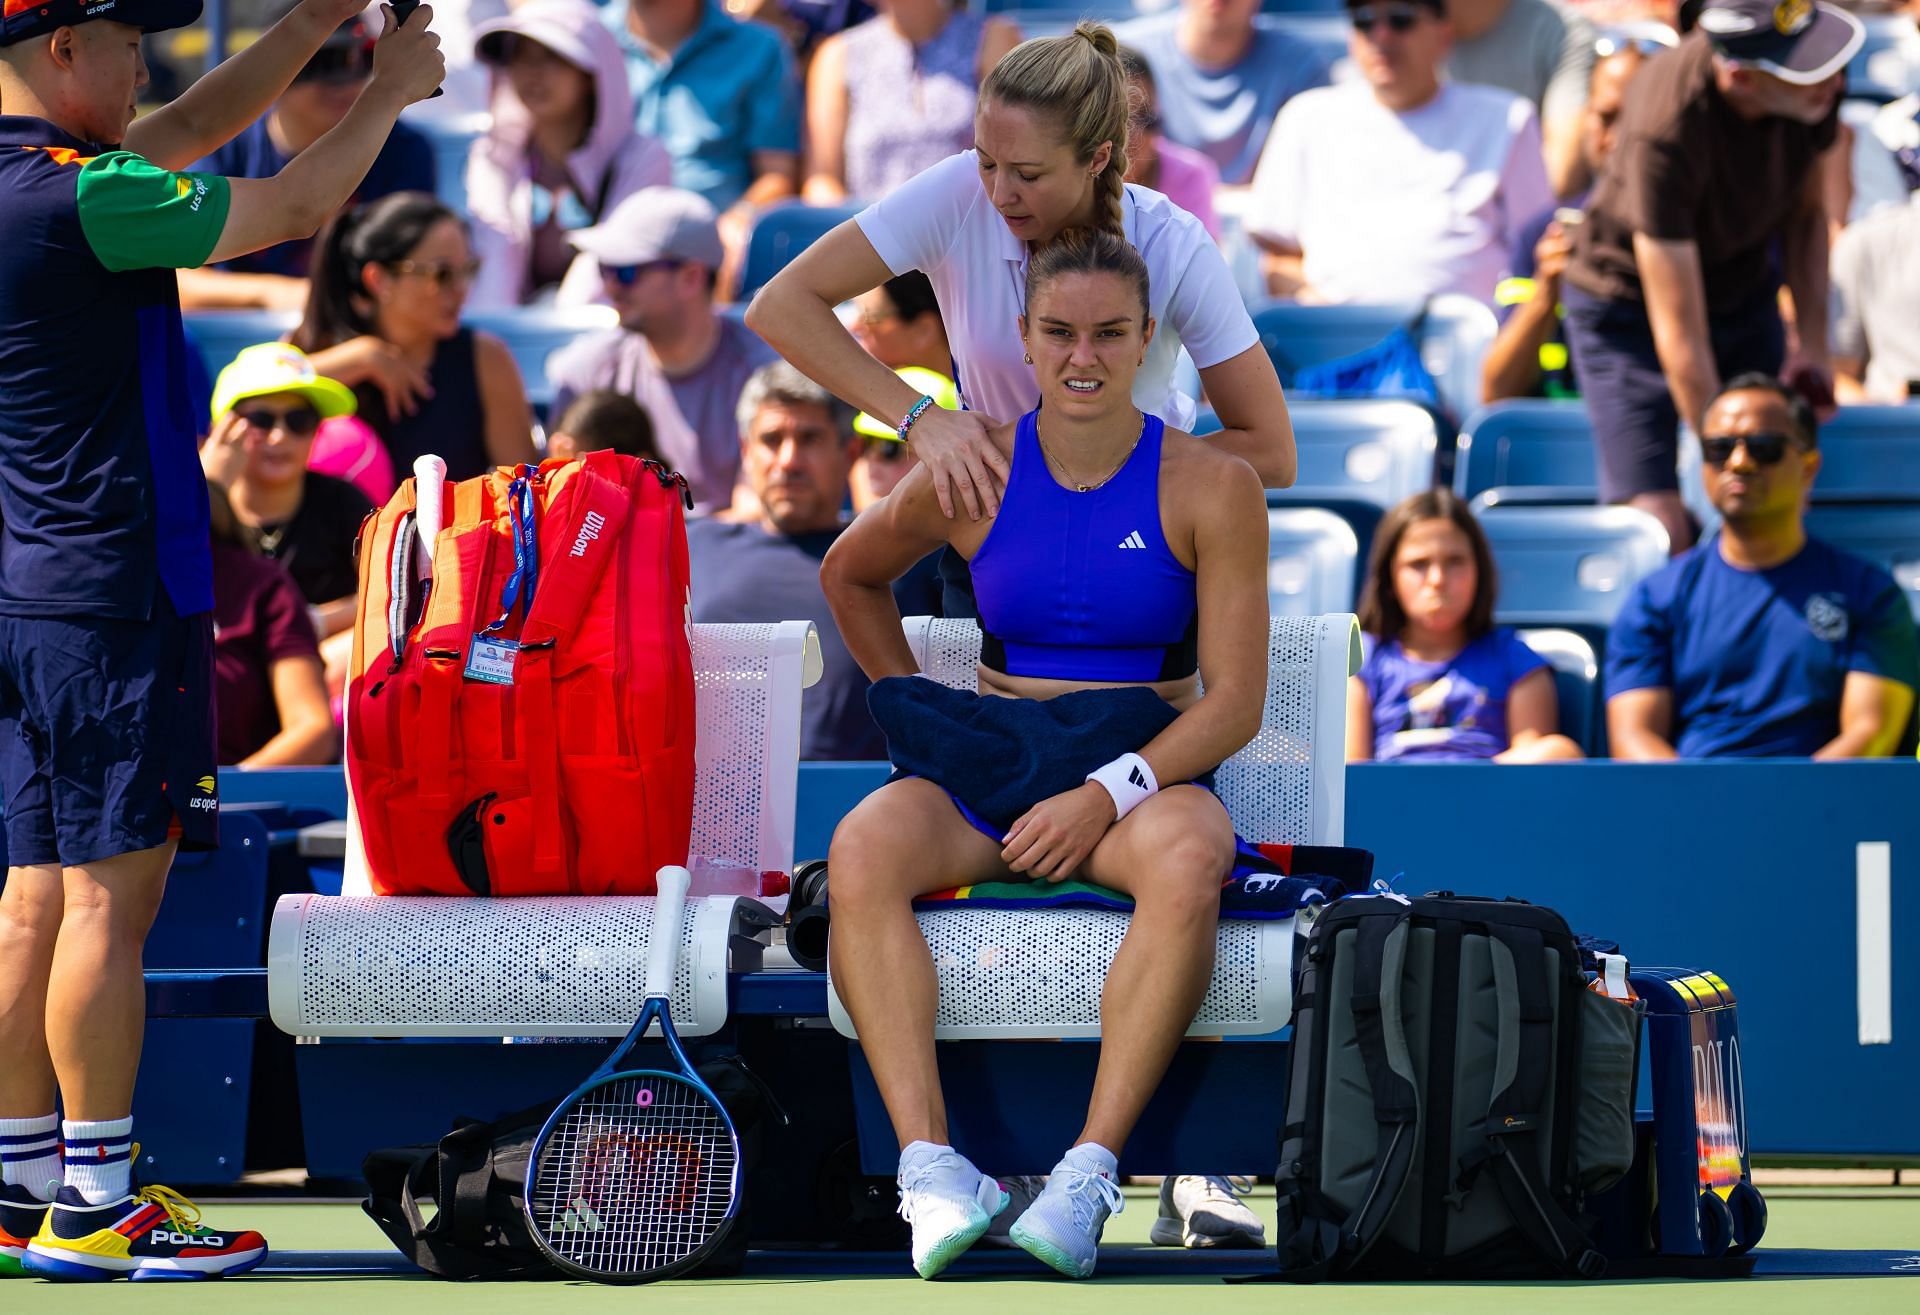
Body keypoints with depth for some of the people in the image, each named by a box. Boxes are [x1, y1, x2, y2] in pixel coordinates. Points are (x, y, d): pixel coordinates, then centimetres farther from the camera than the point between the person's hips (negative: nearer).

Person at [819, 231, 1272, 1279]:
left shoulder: (1210, 487, -1)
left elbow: (1234, 701, -5)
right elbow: (849, 574, 25)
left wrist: (1108, 794, -18)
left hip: (1148, 778, -2)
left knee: (1188, 864, -39)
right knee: (862, 850, -31)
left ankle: (1090, 1171, -41)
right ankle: (929, 1163, -42)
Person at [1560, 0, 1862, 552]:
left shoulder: (1814, 86, -19)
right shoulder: (1666, 135, -37)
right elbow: (1680, 334, -32)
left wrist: (1812, 345, -3)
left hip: (1746, 291, 6)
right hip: (1629, 303, -6)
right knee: (1662, 532, -18)